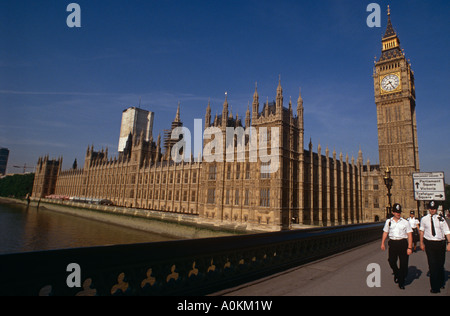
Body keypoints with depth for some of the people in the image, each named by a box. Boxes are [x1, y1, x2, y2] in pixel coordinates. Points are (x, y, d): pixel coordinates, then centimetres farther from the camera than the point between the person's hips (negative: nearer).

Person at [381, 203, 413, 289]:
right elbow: (385, 233, 13)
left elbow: (409, 235, -1)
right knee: (392, 262, 3)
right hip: (392, 243, 1)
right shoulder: (388, 221, 6)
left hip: (403, 243, -1)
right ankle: (396, 273, 37)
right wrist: (382, 243, 9)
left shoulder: (405, 222, 0)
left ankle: (401, 282, 21)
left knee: (404, 264, 4)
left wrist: (409, 247, -8)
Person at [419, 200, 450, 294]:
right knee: (432, 265, -3)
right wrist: (421, 243, 13)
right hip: (429, 244, 0)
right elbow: (422, 231, 12)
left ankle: (441, 283, 39)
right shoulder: (424, 219, 1)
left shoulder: (441, 219, -3)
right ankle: (435, 287, 5)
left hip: (440, 243, 0)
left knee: (440, 264, 15)